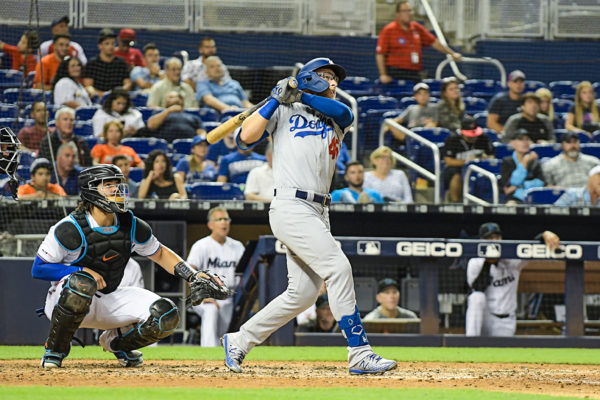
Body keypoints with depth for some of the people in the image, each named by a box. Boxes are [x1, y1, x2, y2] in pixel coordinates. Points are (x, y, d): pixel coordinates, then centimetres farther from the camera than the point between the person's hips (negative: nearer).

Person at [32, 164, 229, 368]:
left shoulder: (132, 226, -3)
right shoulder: (71, 229, -19)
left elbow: (159, 253, 13)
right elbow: (38, 269, -15)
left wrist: (194, 276, 1)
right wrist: (83, 271, -26)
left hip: (110, 301, 5)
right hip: (64, 300, -5)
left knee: (166, 316, -15)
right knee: (82, 283, -42)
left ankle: (115, 342, 15)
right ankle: (55, 350, -19)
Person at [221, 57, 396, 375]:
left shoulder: (336, 120, 22)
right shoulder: (284, 111, 8)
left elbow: (344, 112, -2)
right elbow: (246, 138, -4)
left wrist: (299, 95, -3)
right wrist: (277, 99, -5)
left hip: (318, 213, 7)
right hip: (291, 206, -7)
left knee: (303, 292, 5)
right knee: (338, 268, -19)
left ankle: (239, 342, 18)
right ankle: (360, 354, -21)